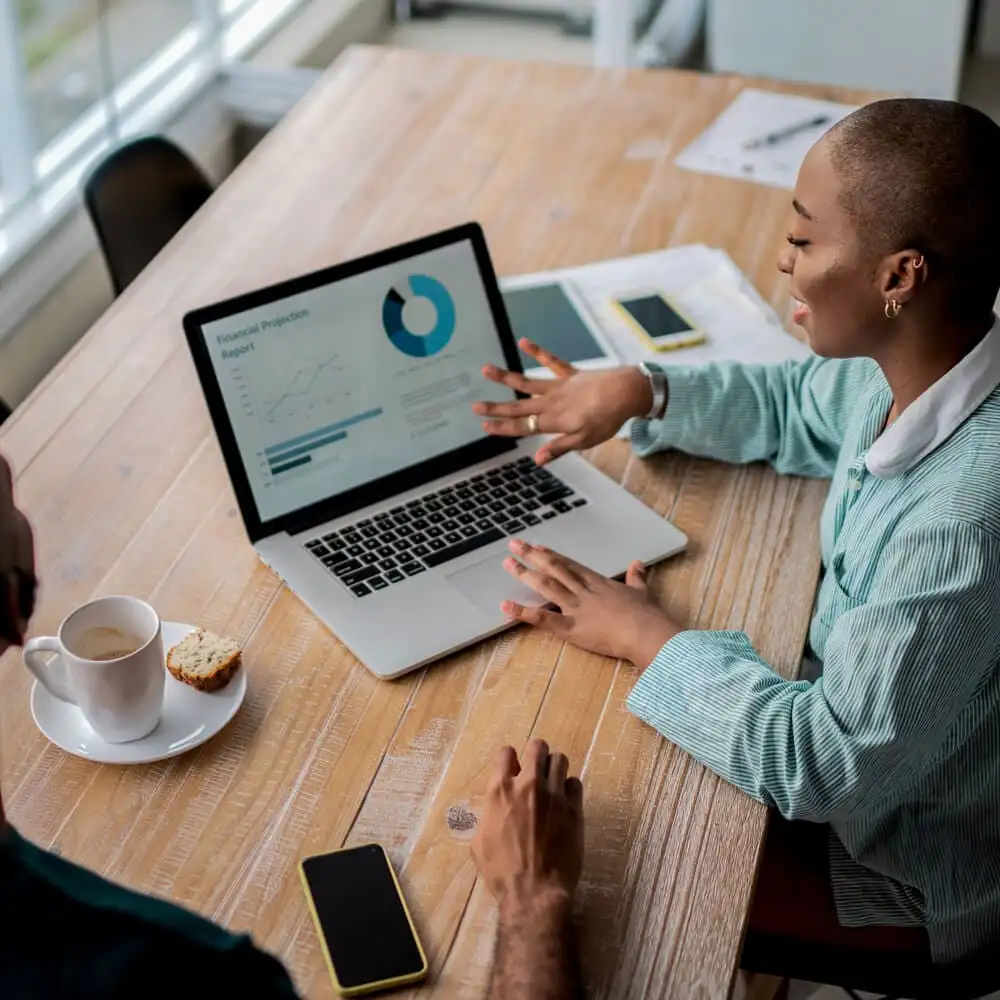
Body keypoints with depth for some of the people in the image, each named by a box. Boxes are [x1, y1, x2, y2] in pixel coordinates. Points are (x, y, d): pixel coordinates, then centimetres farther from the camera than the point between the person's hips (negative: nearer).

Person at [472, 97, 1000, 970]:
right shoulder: (914, 368, -13)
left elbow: (824, 767, -32)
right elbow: (798, 409, 10)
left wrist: (647, 636, -22)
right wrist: (640, 392, -5)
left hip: (908, 883, -7)